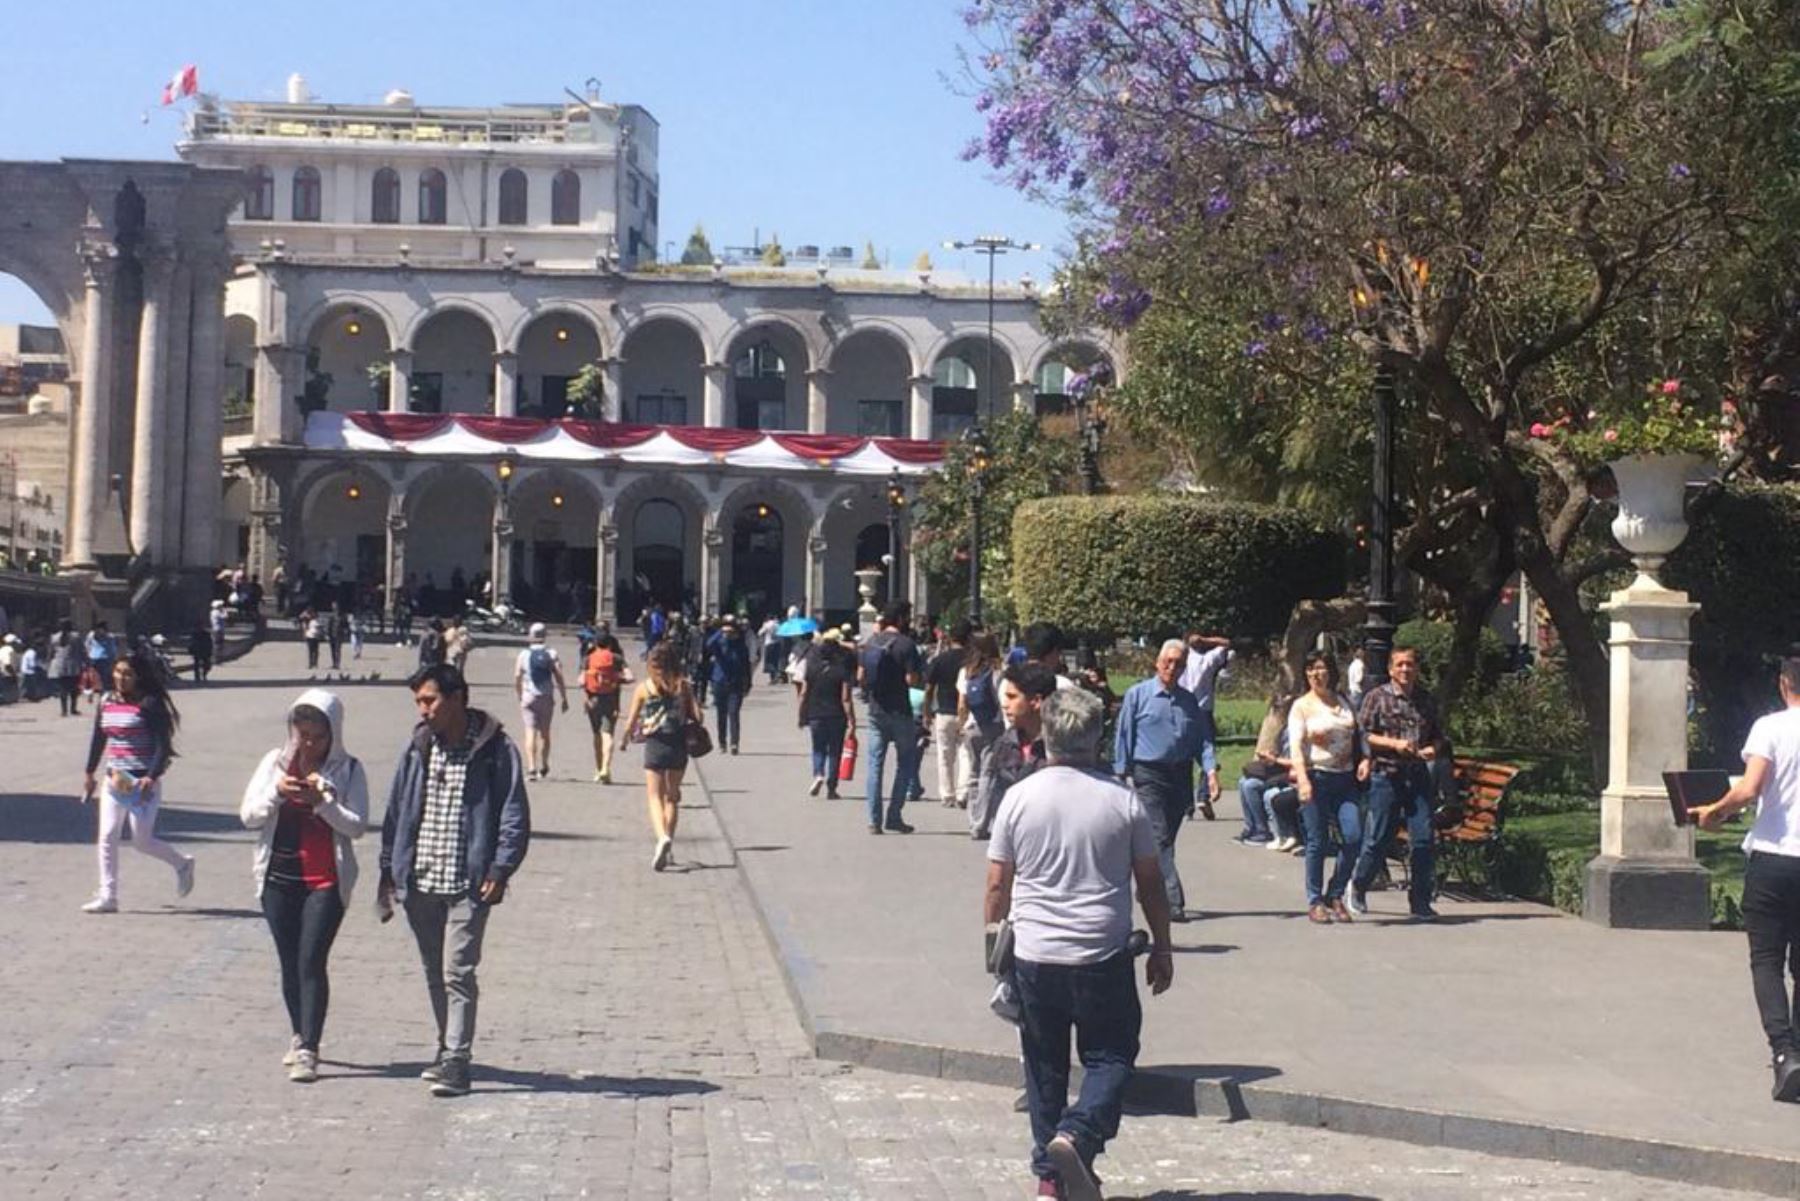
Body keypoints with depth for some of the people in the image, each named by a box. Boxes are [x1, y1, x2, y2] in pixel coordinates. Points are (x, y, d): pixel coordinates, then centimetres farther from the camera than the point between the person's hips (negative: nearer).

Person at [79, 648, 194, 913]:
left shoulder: (149, 704, -11)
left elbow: (163, 744, -14)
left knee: (142, 840, -1)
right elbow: (98, 739, 19)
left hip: (142, 782, -6)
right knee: (107, 838, 1)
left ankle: (182, 864, 25)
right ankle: (107, 896, 7)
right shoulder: (105, 702, 8)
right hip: (113, 780, 6)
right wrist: (89, 773, 20)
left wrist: (152, 777, -22)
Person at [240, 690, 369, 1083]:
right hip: (278, 878, 4)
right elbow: (248, 815, 3)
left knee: (311, 961, -10)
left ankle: (307, 1050, -10)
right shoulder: (275, 762, 6)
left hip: (326, 881, -3)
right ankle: (300, 1037, 26)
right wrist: (277, 792, -15)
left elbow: (357, 825, -9)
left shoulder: (348, 769, -2)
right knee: (289, 962, 11)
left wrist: (321, 800, -21)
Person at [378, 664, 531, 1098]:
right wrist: (389, 871, 10)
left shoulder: (495, 749, -7)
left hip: (468, 883, -5)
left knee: (457, 972, -9)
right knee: (434, 972, 15)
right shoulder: (418, 746, 7)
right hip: (419, 882, 5)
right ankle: (448, 1046, 30)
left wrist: (499, 871, -13)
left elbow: (514, 815, -6)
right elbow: (397, 809, 12)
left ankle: (456, 1061, -4)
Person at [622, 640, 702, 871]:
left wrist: (627, 737, 17)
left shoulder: (644, 688, -5)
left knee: (655, 797, 2)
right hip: (678, 745, 2)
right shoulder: (683, 686, -2)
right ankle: (668, 846, 19)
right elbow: (697, 716, -6)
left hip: (654, 746, -2)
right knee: (672, 796, 17)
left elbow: (631, 722, -3)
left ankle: (662, 837, -23)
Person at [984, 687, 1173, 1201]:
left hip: (1034, 956, 1)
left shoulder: (1019, 798, -4)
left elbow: (997, 884, 0)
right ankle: (1077, 1136, -15)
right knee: (1110, 1057, 10)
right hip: (1104, 959, -1)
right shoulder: (1125, 803, -5)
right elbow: (1150, 884, 2)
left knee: (1045, 1066, 14)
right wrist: (1162, 949, 14)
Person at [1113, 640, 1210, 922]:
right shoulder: (1137, 694, -1)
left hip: (1181, 775, 5)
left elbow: (1201, 740, 11)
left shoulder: (1189, 701, 12)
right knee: (1160, 838, -11)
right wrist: (1121, 774, -4)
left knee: (1167, 838, 11)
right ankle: (1173, 901, -14)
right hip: (1149, 775, -5)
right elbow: (1124, 736, 0)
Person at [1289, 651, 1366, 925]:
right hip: (1316, 777, -4)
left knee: (1353, 837, -6)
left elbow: (1357, 736, 24)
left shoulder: (1344, 704, 14)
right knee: (1317, 841, -2)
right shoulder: (1302, 706, 1)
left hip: (1344, 778, 4)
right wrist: (1303, 780, -22)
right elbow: (1296, 745, -9)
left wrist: (1364, 759, 3)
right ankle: (1315, 902, 10)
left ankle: (1335, 895, 10)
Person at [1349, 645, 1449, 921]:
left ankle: (1420, 902, 5)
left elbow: (1439, 736, 19)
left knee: (1423, 838, -4)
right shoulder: (1377, 697, 1)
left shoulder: (1427, 700, 12)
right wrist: (1394, 744, -17)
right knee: (1378, 837, 2)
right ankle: (1359, 886, 25)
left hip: (1419, 777, 3)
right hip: (1386, 776, -3)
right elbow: (1364, 735, -3)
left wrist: (1433, 749, -3)